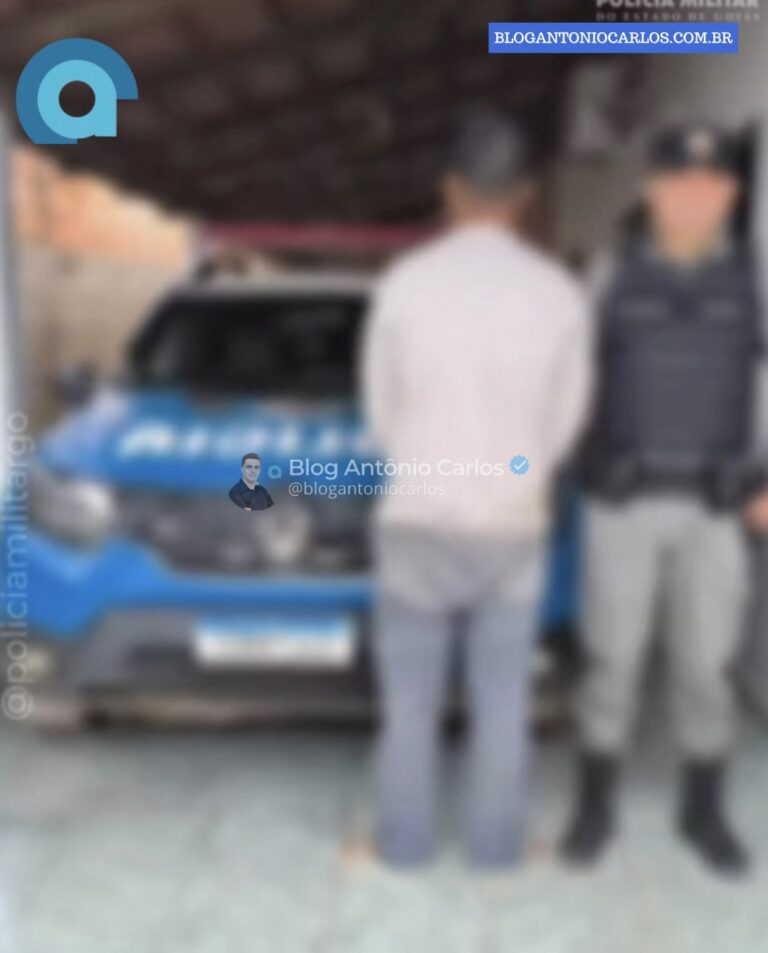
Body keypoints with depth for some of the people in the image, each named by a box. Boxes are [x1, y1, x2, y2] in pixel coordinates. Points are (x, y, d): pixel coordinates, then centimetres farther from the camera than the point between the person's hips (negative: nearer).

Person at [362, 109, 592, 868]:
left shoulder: (405, 283, -10)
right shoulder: (560, 295, -6)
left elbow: (381, 410, 1)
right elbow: (565, 420, 4)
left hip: (418, 520, -1)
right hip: (514, 525, 2)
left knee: (410, 698, 14)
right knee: (502, 699, 15)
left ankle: (406, 840, 26)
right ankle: (495, 843, 27)